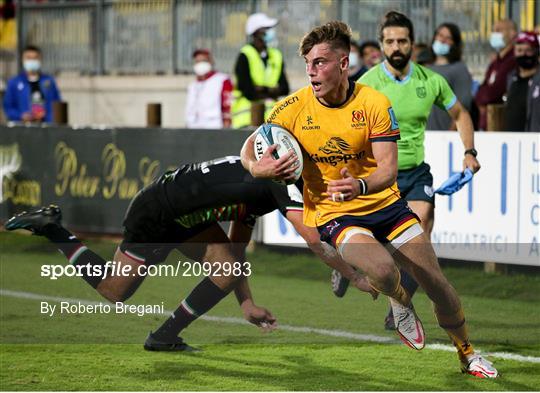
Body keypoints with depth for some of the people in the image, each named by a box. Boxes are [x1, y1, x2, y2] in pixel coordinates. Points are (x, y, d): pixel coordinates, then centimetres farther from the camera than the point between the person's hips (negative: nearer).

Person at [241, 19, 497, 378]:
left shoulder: (375, 103, -11)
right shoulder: (294, 108, -10)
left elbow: (388, 169, -16)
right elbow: (249, 147, 2)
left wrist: (360, 186, -38)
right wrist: (257, 168, -23)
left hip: (383, 202, 2)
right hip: (331, 212, -2)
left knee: (436, 283, 1)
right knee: (382, 270, -31)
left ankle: (467, 353, 27)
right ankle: (400, 303, 7)